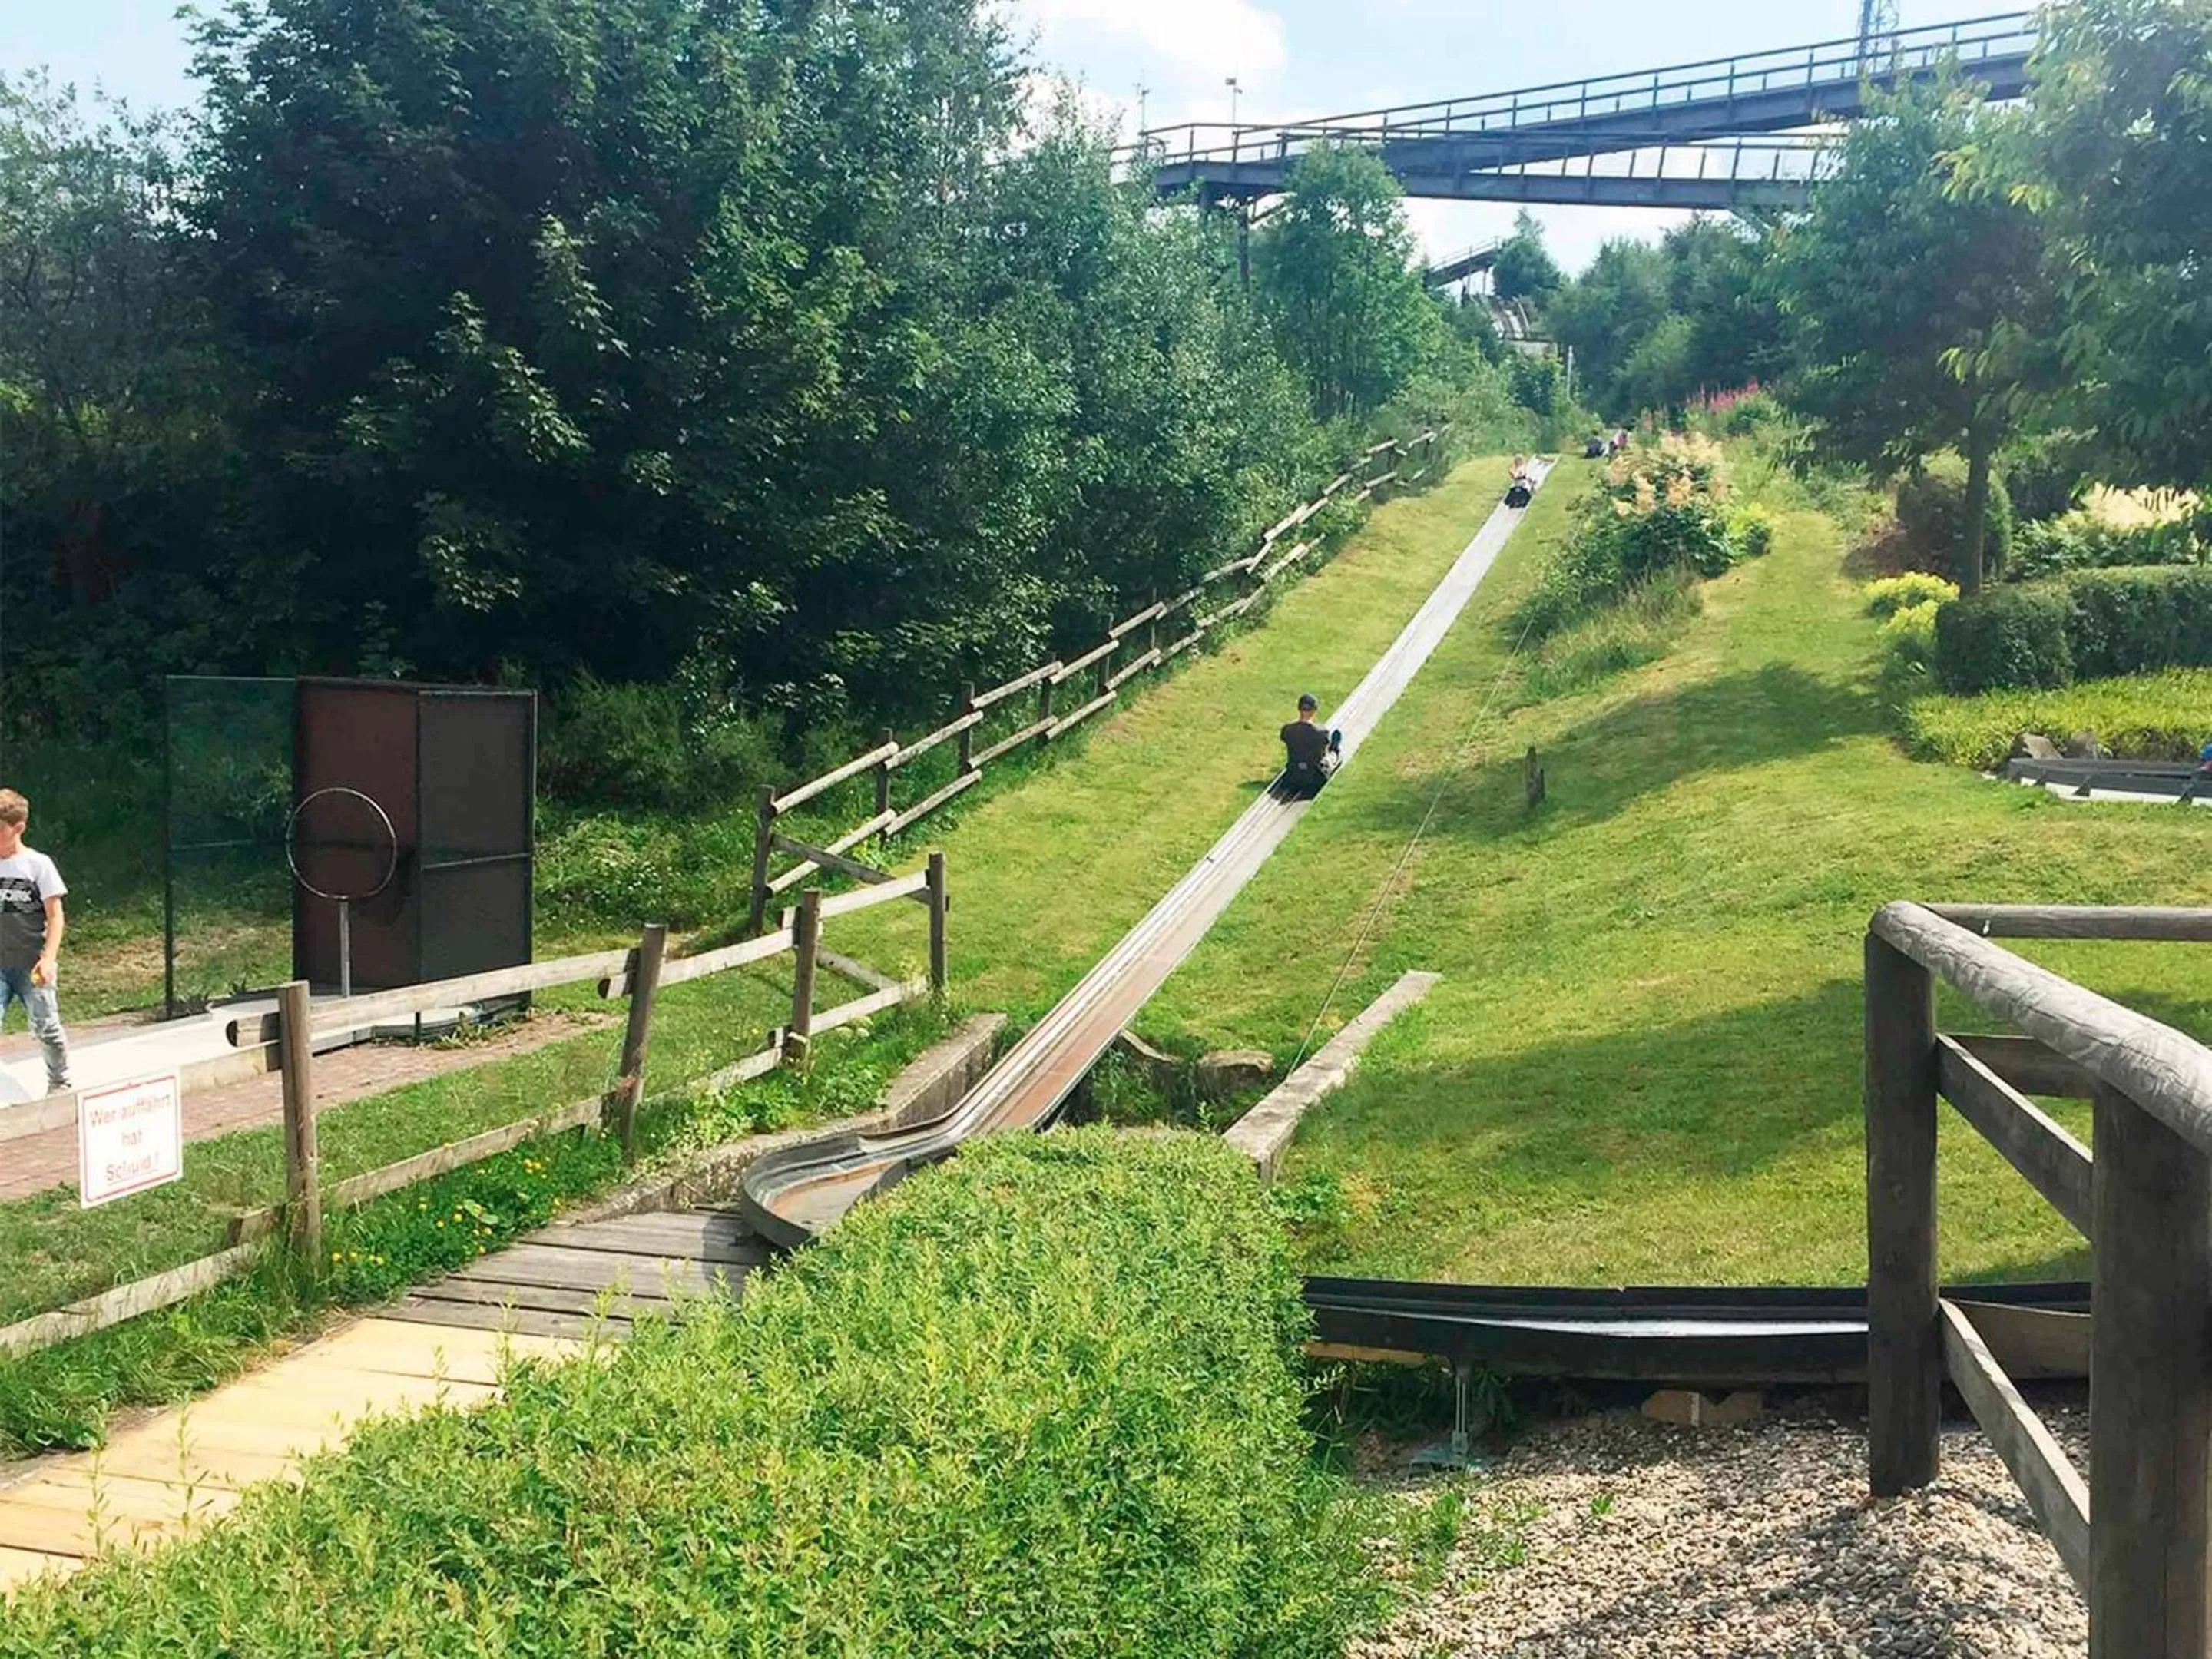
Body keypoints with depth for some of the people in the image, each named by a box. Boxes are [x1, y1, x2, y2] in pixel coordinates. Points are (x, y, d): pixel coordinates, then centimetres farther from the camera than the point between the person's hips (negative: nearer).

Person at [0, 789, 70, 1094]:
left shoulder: (38, 864, -3)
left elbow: (55, 915, -3)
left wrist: (48, 959, -13)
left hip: (33, 964, -3)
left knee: (46, 1027, 1)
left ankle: (60, 1083, 22)